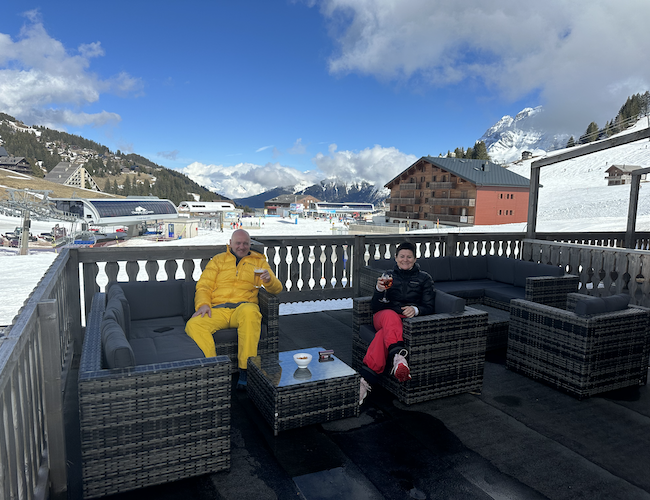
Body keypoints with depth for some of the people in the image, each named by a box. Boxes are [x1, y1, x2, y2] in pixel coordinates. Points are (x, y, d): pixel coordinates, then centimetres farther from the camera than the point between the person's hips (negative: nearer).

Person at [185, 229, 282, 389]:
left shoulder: (258, 261, 22)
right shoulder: (218, 260, 24)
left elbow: (277, 289, 15)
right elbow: (203, 286, 16)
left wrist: (269, 280, -9)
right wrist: (203, 304, -5)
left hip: (244, 306, -1)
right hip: (218, 310, 2)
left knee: (249, 312, -39)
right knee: (193, 325, -29)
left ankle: (245, 370, -33)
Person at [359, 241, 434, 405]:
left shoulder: (424, 278, 15)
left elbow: (428, 308, 7)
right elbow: (376, 308, 8)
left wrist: (415, 310, -17)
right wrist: (379, 290, -14)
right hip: (383, 317, 1)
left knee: (385, 332, -37)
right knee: (391, 316, -40)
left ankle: (366, 378, -48)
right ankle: (398, 356, -59)